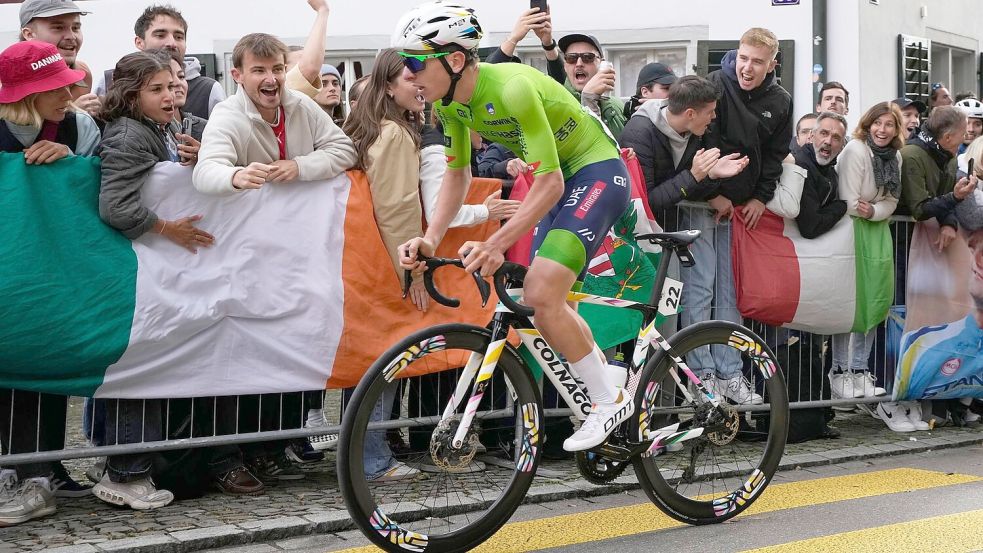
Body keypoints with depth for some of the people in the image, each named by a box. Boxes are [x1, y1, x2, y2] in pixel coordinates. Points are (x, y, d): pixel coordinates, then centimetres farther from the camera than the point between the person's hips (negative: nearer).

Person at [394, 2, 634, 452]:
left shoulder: (511, 87, -31)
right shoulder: (451, 101, -5)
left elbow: (549, 183, -30)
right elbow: (457, 173, 6)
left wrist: (496, 244, -34)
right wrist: (431, 238, -7)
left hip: (598, 172, -9)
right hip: (560, 179, 9)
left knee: (541, 297, -19)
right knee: (547, 303, 10)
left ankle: (610, 401, -3)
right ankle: (616, 387, 27)